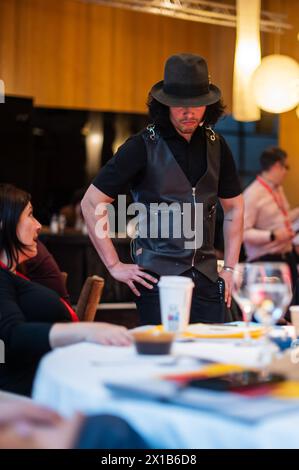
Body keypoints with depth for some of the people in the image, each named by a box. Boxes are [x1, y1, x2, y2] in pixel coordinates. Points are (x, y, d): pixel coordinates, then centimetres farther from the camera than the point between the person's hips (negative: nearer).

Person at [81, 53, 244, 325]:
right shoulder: (142, 147, -6)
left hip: (206, 278, 5)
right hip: (158, 279, -4)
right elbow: (91, 203, -5)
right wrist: (114, 265, -7)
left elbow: (233, 207, 20)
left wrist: (230, 267, 12)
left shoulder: (215, 146, 9)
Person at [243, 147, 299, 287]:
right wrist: (273, 236, -24)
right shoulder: (252, 194, -14)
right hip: (264, 260, -8)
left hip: (287, 255, 8)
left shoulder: (279, 189, 13)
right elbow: (243, 232, -20)